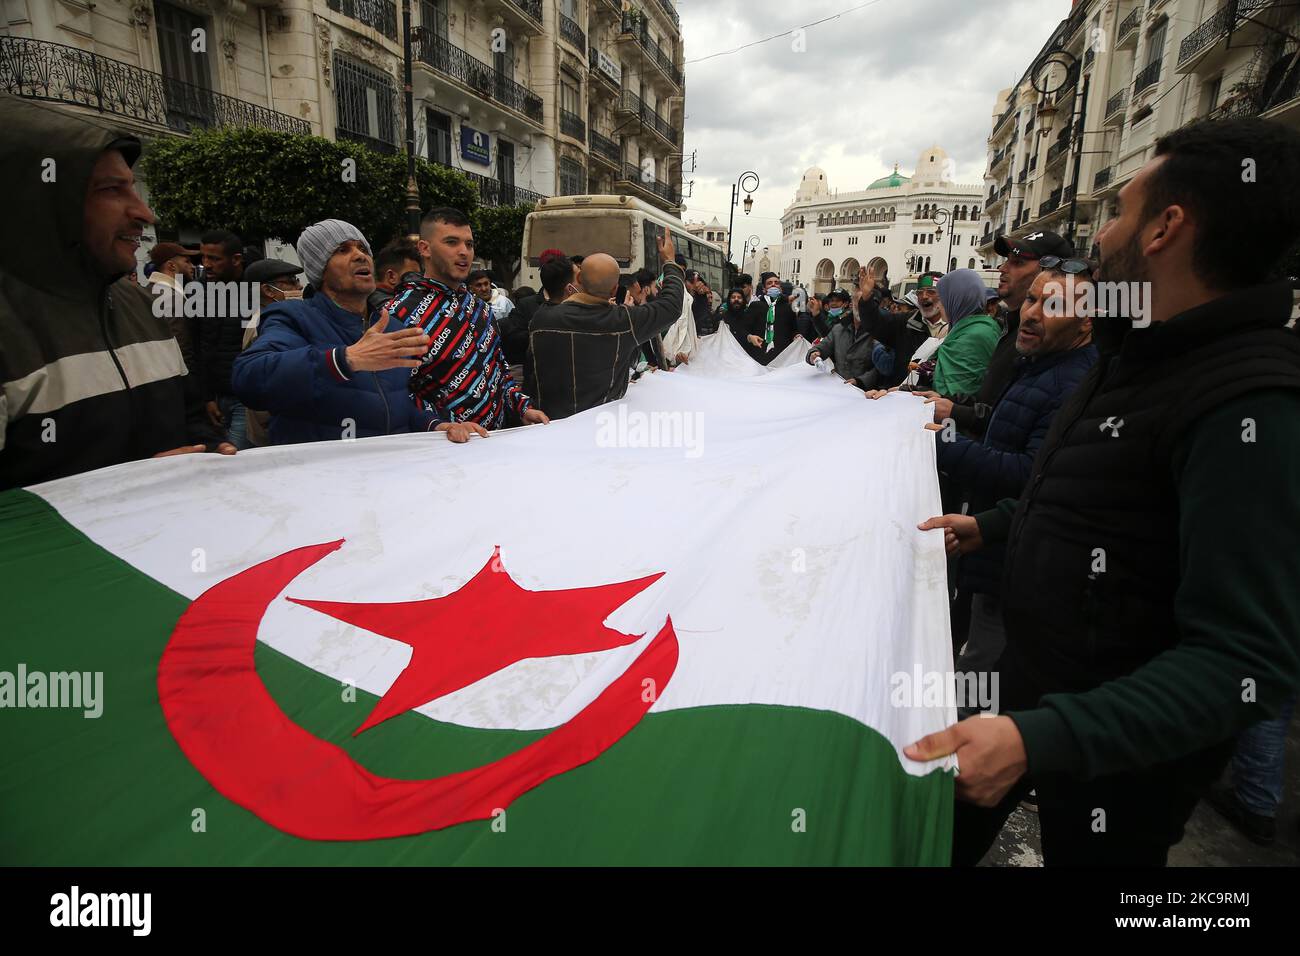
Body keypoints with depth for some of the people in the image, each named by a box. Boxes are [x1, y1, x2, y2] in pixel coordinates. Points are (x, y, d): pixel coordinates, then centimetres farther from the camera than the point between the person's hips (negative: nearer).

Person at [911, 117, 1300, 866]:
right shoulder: (1144, 355, 3)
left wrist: (1043, 738, -41)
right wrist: (991, 526, 10)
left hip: (1122, 749, -8)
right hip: (1033, 681, 8)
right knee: (949, 834, 25)